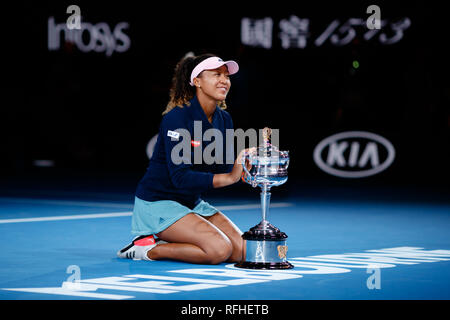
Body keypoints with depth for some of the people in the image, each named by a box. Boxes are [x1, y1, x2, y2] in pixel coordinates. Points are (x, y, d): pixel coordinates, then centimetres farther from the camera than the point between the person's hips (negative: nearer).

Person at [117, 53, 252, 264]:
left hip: (192, 203, 9)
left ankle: (157, 245, 5)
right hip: (158, 202, -9)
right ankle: (148, 249, -7)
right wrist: (229, 177, -35)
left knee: (241, 250, -6)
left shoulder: (224, 119, 5)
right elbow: (180, 177, -27)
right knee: (219, 250, -25)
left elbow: (223, 171, 2)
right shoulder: (176, 118, -20)